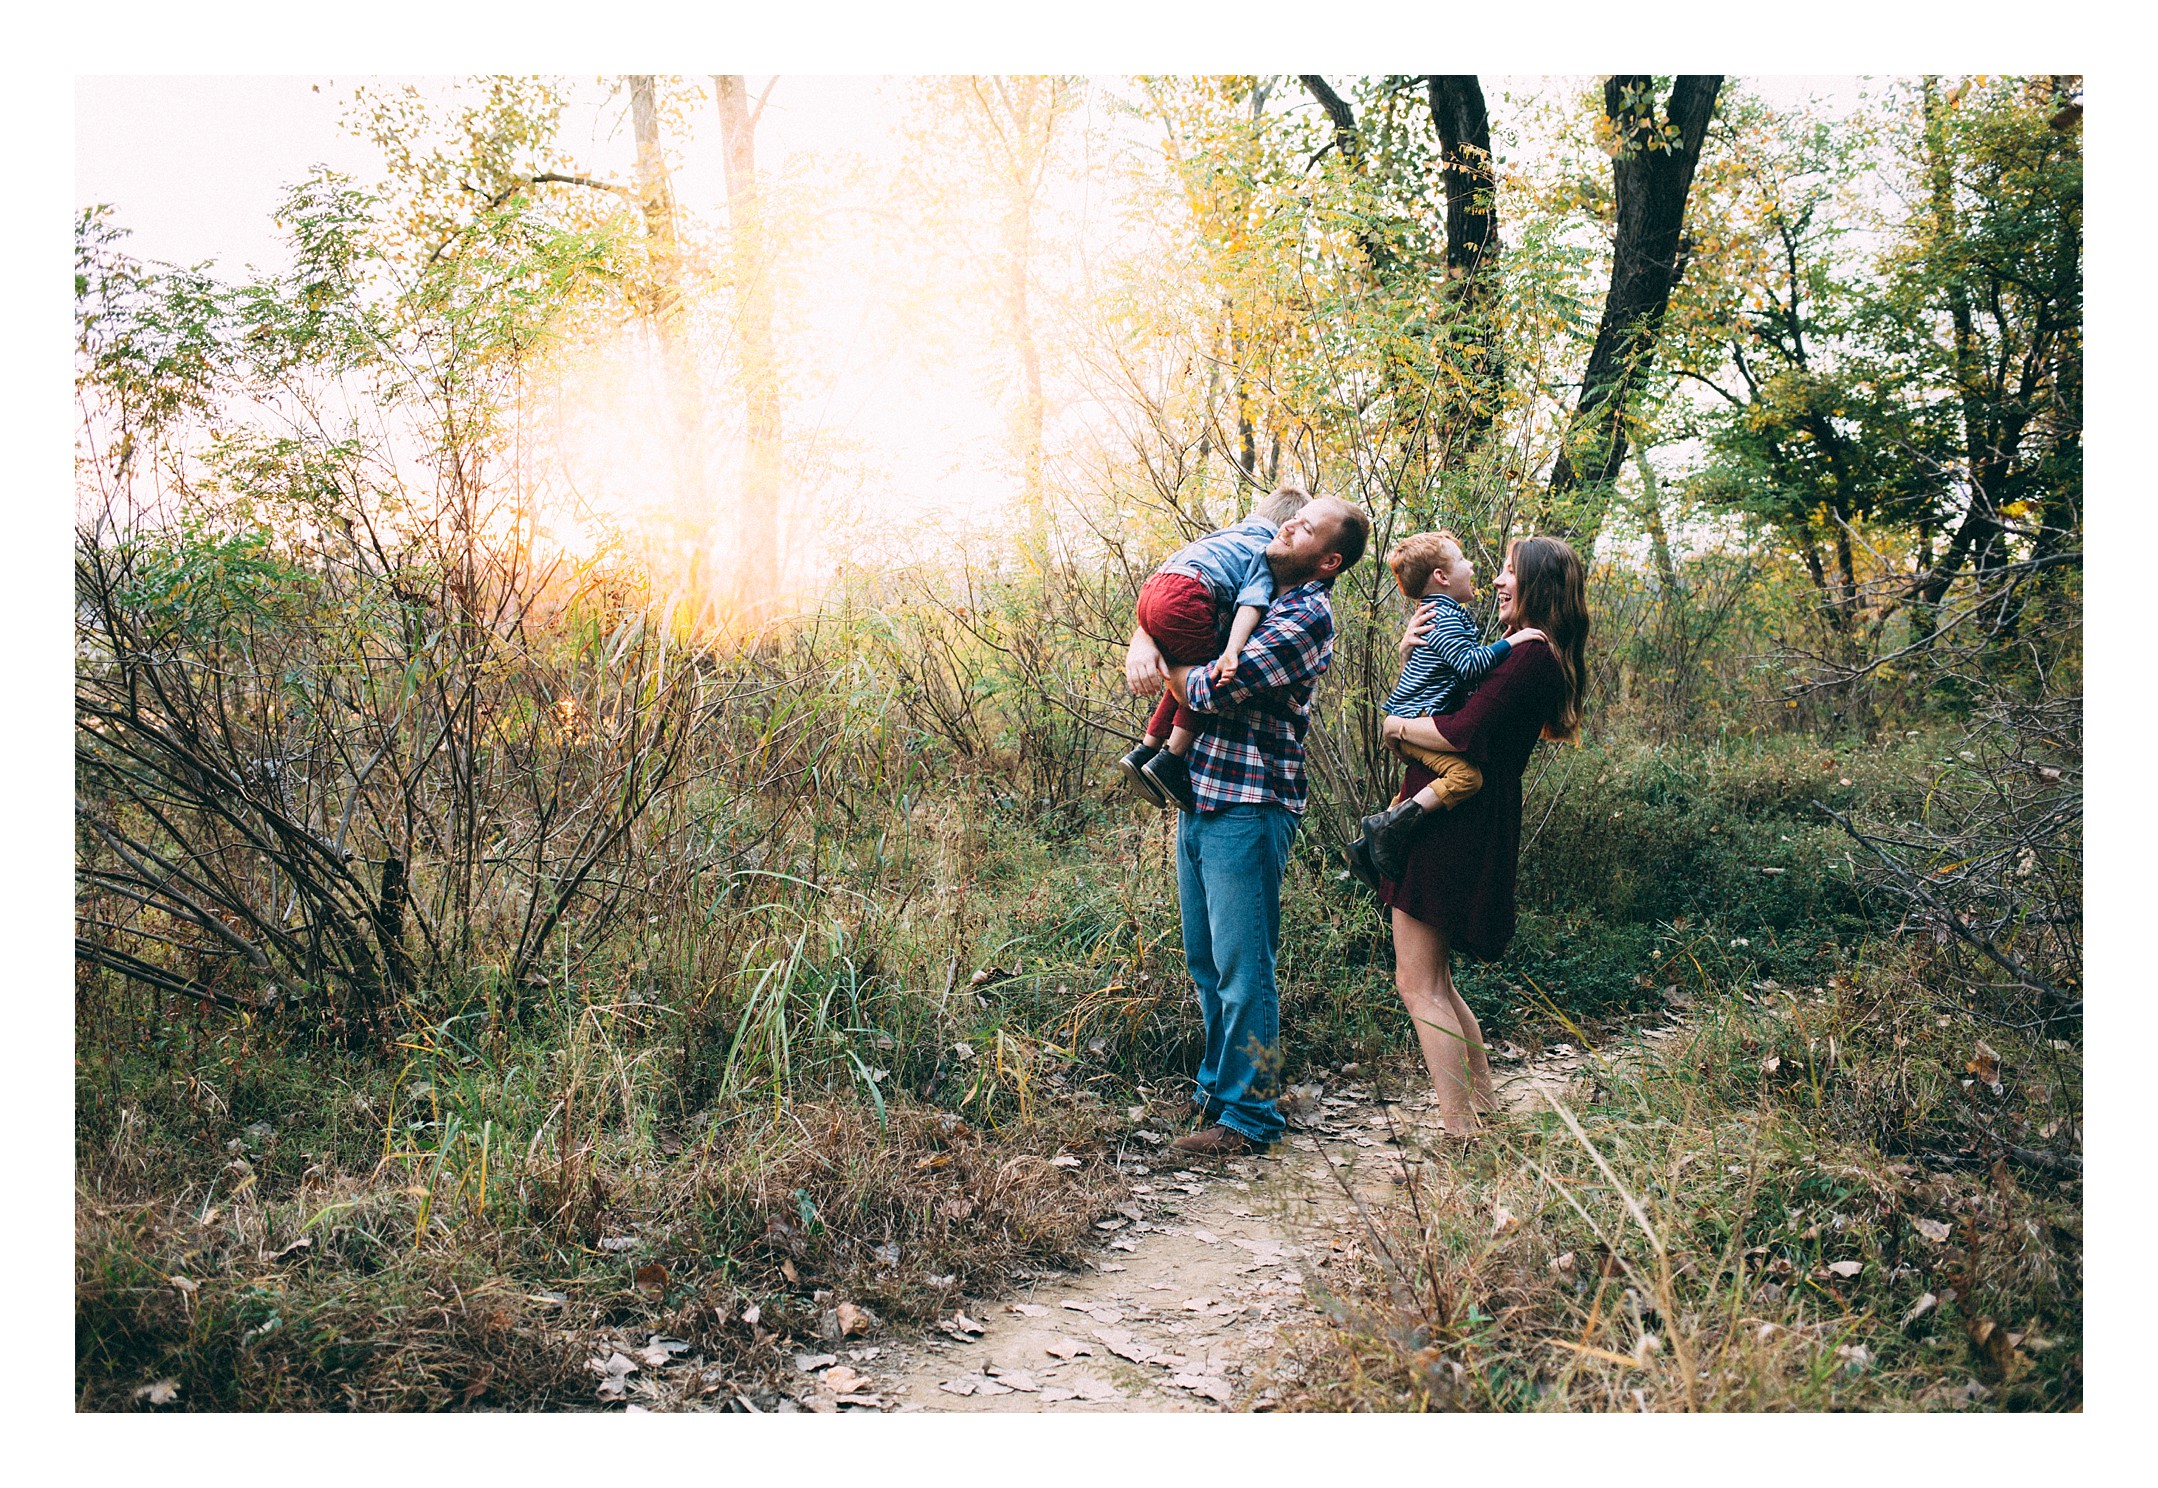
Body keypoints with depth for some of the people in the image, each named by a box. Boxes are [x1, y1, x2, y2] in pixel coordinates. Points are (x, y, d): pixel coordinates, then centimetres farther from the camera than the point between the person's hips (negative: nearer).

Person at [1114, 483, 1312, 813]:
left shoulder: (1232, 534, 33)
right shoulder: (1269, 549, 6)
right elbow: (1253, 599, -10)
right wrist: (1233, 651, -23)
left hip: (1150, 592, 9)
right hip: (1182, 600, -9)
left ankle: (1144, 751, 22)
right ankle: (1168, 764, -2)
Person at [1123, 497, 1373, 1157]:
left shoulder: (1307, 617, -13)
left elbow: (1211, 690, -20)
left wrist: (1165, 669, 1)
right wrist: (1142, 641, -3)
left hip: (1247, 810, -9)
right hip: (1199, 801, 9)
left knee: (1242, 968, -2)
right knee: (1205, 963, 17)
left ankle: (1248, 1116, 8)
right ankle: (1216, 1084, 31)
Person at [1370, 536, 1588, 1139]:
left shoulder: (1533, 654, -14)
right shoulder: (1527, 655, 18)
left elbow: (1464, 731, -23)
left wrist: (1396, 726, -7)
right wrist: (1412, 653, 3)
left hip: (1456, 824, -11)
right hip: (1456, 823, 11)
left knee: (1418, 986, -7)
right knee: (1434, 982, 18)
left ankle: (1464, 1136, -5)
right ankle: (1484, 1107, 25)